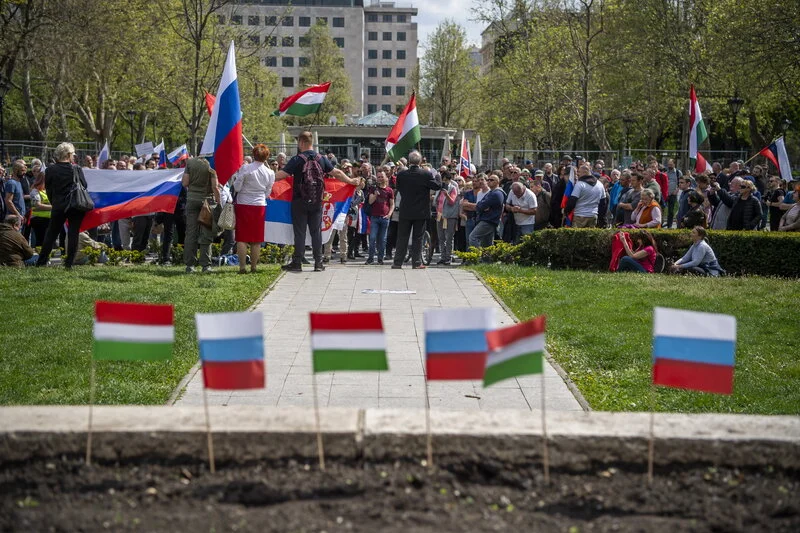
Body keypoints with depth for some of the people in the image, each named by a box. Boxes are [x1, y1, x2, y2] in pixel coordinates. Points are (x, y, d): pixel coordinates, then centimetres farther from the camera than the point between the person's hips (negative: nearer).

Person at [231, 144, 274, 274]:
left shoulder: (245, 168, -10)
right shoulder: (270, 173, -1)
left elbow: (237, 187, -8)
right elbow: (267, 193, 7)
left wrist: (235, 177, 9)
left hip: (243, 205, -2)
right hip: (260, 206, 2)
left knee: (242, 238, 2)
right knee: (257, 239, 8)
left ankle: (242, 267, -3)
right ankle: (253, 267, 10)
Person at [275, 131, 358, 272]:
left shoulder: (297, 160, -8)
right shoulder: (321, 159, 4)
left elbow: (280, 175, -14)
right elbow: (337, 173, 11)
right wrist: (351, 181, 26)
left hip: (300, 201, -3)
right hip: (316, 202, 3)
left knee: (299, 232, 0)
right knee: (316, 231, 8)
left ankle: (297, 263, 1)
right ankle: (318, 263, 9)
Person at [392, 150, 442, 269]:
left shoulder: (401, 175, -7)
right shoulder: (426, 174, -13)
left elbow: (399, 189, 5)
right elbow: (438, 186, -4)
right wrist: (434, 177, 12)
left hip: (405, 212, 1)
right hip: (421, 212, -1)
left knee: (402, 237, 8)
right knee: (417, 238, 6)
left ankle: (398, 262, 7)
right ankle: (416, 262, 7)